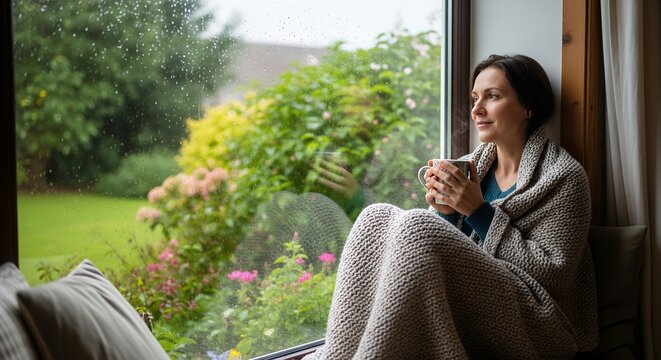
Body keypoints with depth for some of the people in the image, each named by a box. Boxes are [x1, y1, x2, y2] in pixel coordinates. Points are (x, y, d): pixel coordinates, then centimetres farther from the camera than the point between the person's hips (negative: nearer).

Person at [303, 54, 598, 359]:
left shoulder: (563, 176, -6)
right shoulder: (472, 163, 12)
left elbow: (553, 274, -13)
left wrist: (478, 211, -15)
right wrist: (446, 213, -8)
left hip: (533, 322, -6)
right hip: (473, 303, 6)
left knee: (417, 225, -25)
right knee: (379, 216, -9)